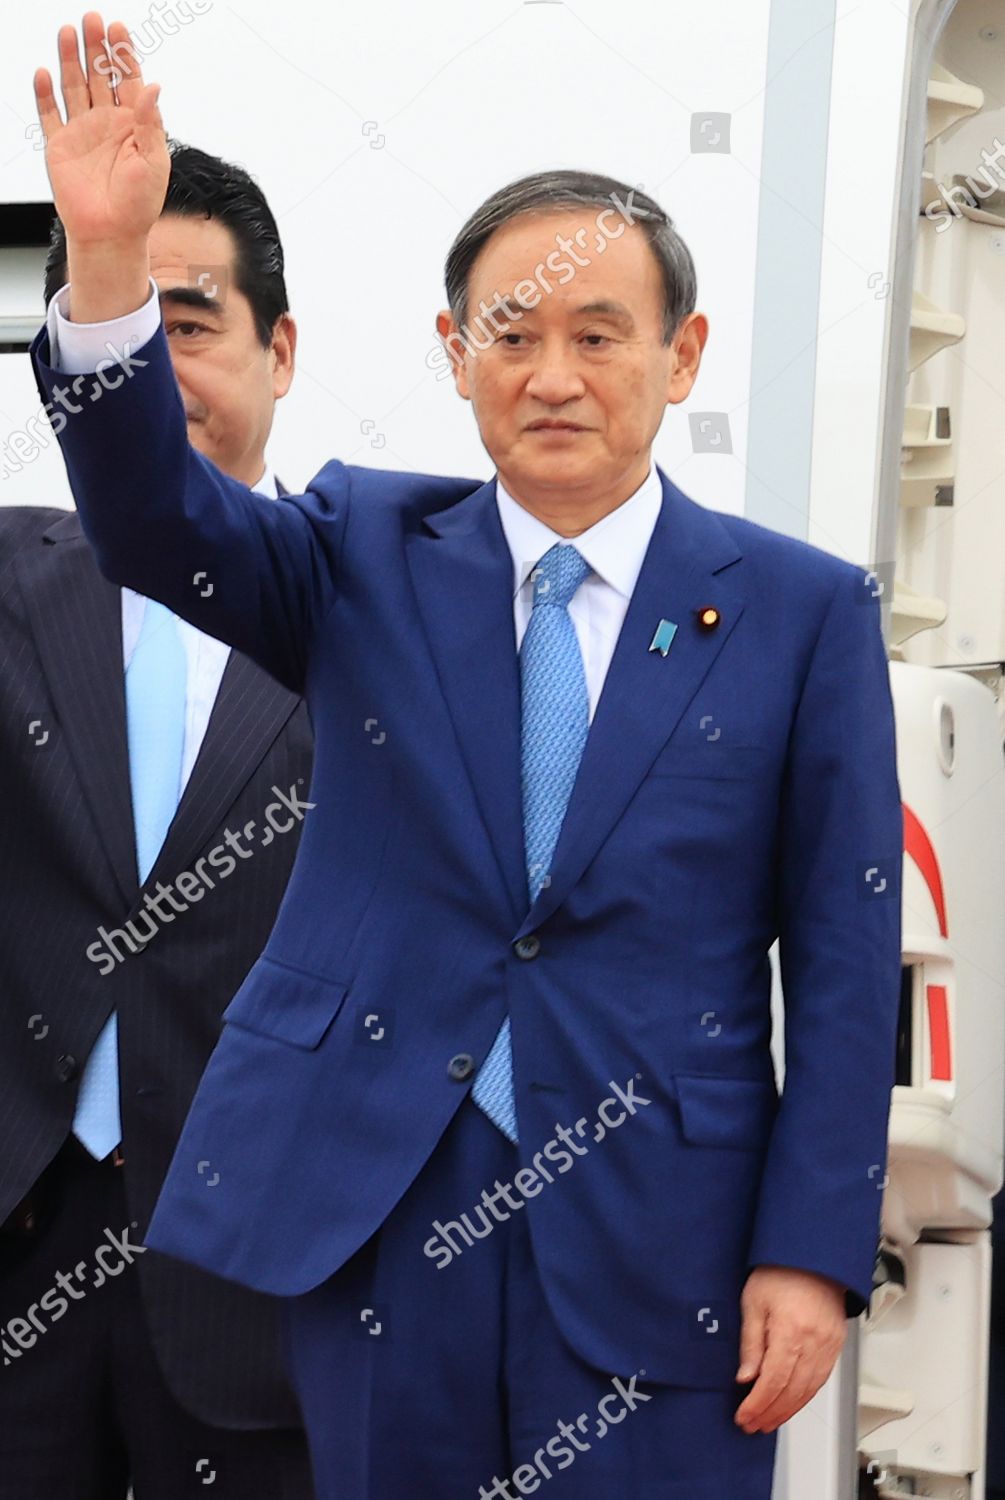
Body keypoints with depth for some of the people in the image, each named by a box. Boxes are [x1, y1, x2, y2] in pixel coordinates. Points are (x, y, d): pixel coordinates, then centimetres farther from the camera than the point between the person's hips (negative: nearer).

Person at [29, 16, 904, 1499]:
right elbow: (155, 521, -10)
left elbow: (846, 958, 0)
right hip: (373, 1201, 2)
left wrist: (815, 1250, -6)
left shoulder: (803, 609, 1)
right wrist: (107, 261, -25)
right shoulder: (367, 556, 7)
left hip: (656, 1235, -1)